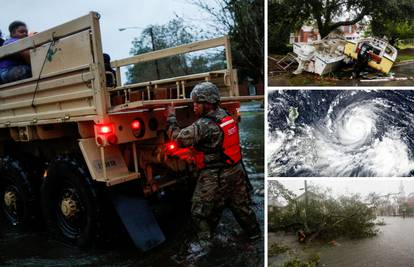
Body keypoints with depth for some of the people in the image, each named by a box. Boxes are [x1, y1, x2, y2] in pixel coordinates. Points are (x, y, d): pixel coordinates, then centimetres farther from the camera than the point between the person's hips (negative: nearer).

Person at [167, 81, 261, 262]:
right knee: (241, 205, 24)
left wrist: (171, 118, -5)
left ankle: (202, 244, 16)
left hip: (214, 177, -8)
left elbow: (179, 139, -17)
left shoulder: (204, 125, -22)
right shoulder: (226, 116, 3)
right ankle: (254, 233, 40)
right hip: (236, 170, 8)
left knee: (200, 212, 7)